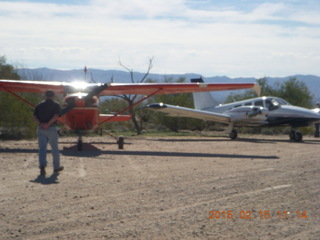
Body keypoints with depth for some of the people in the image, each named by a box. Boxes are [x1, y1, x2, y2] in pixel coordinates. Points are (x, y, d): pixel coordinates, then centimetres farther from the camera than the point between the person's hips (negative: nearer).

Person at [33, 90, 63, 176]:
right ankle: (56, 167, 19)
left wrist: (40, 124, -11)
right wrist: (48, 124, -18)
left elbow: (34, 117, 0)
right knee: (54, 148, 10)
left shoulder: (39, 105, 10)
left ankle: (42, 165, -18)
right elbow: (56, 116, -16)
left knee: (42, 148, 1)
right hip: (52, 129, -2)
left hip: (41, 129, 2)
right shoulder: (55, 105, 1)